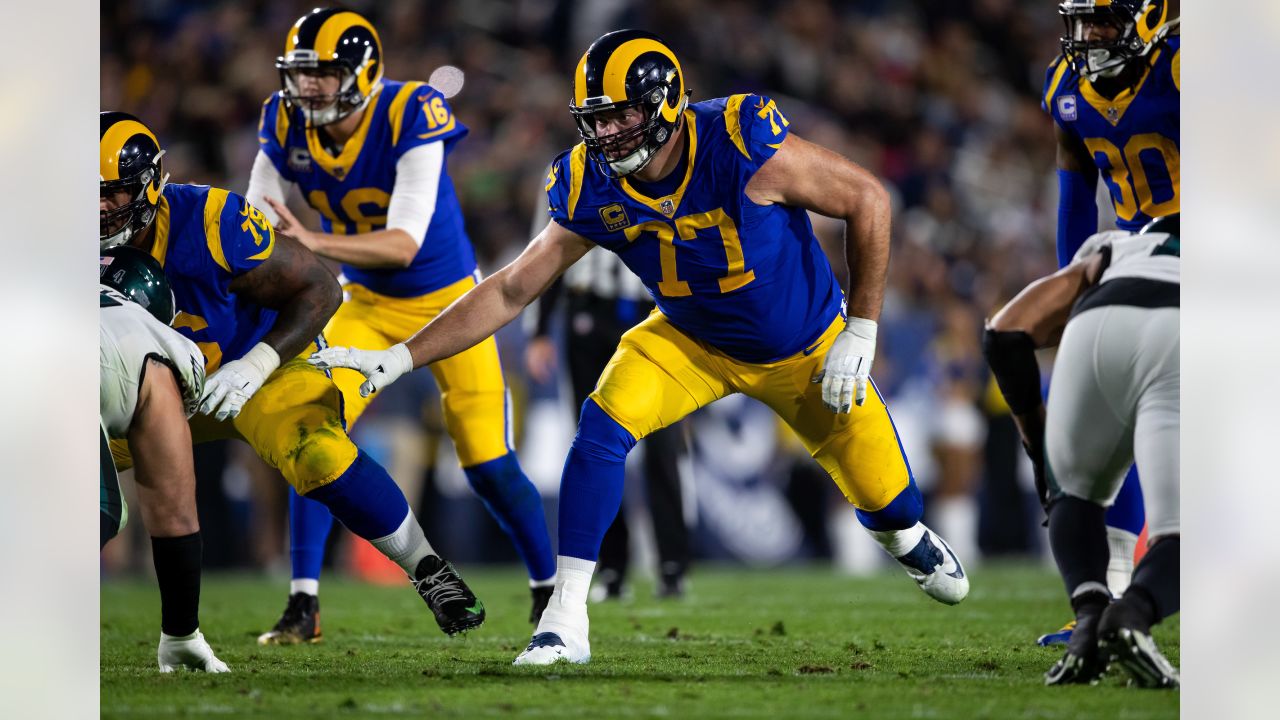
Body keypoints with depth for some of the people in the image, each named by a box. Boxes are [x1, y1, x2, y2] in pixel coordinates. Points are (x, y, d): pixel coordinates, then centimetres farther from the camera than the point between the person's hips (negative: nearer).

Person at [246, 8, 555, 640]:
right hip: (368, 304, 4)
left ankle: (549, 592, 20)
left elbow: (404, 245, -35)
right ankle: (302, 604, -6)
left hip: (448, 302, -4)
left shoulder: (409, 119, -28)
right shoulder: (287, 128, -13)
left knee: (488, 467, -2)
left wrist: (314, 240, -47)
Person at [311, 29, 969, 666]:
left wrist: (859, 336, -19)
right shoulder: (593, 191, -21)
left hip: (804, 347, -2)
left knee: (882, 499, 5)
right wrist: (399, 358, -19)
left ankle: (906, 537, 46)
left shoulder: (741, 148, -35)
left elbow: (866, 200, -23)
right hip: (693, 340, 2)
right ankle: (565, 621, -17)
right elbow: (510, 290, -12)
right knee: (603, 424, -23)